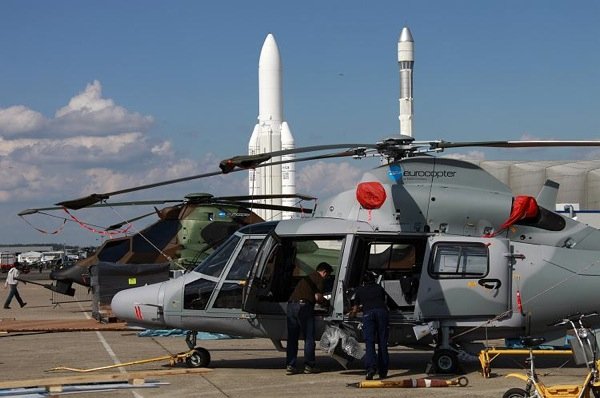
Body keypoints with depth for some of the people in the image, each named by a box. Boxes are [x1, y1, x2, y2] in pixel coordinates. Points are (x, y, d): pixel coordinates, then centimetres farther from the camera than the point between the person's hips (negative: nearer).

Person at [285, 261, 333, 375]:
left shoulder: (307, 277, 30)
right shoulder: (320, 279, 4)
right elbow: (317, 297, -5)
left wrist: (320, 299, 29)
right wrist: (323, 301, 15)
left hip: (291, 304, 7)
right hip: (303, 306, -7)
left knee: (292, 338, 8)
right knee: (309, 338, 3)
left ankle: (290, 366, 6)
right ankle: (309, 366, 3)